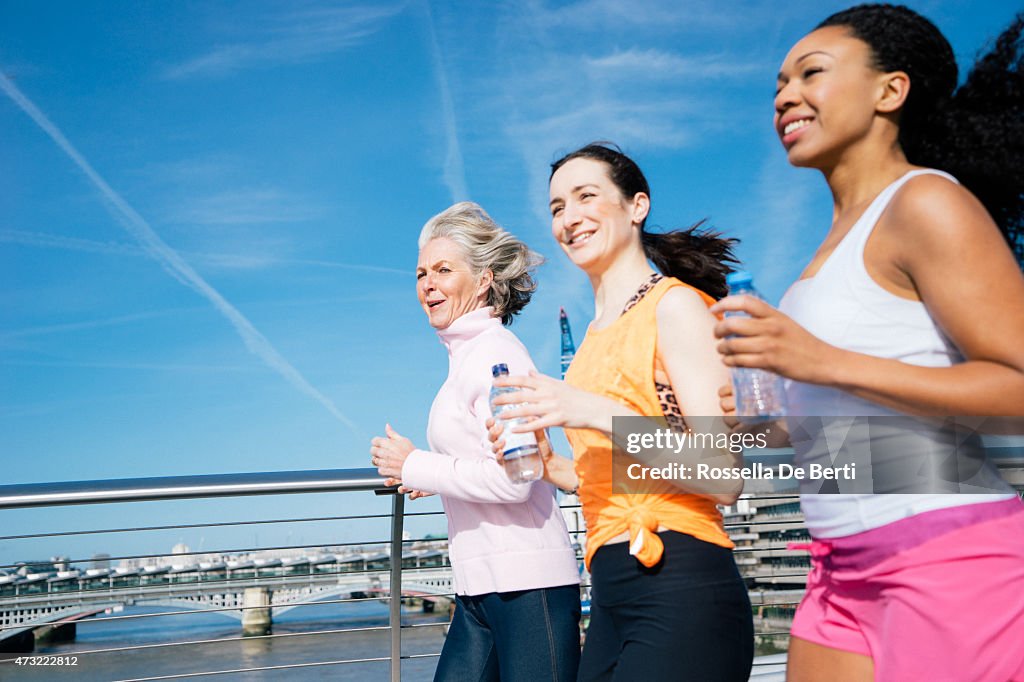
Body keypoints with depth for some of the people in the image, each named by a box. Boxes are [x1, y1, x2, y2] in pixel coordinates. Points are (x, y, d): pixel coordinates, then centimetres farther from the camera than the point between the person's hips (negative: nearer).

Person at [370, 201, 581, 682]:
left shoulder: (495, 354, -12)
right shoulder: (469, 355, 14)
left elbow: (512, 478, -21)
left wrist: (415, 466, -12)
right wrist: (434, 478, 14)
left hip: (527, 584, -9)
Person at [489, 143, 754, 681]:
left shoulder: (675, 303, -8)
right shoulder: (599, 332, 15)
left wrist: (596, 412, -22)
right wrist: (546, 464, 5)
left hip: (681, 592, -7)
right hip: (612, 594, 8)